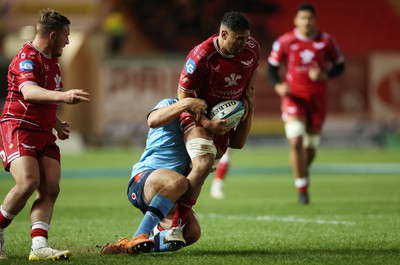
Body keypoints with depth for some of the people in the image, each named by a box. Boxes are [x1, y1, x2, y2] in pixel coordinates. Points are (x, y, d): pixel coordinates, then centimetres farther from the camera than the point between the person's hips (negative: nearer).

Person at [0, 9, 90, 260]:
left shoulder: (53, 61, 18)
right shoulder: (27, 58, -13)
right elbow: (29, 92, -33)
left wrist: (56, 123, 39)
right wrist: (62, 96, -48)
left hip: (44, 133, 9)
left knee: (50, 188, -8)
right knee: (28, 182, -24)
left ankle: (39, 246, -15)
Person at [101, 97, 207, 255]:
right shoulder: (169, 104, 4)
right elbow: (153, 120, -20)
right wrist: (185, 104, -24)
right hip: (143, 177, -7)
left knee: (191, 233, -22)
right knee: (177, 182, -42)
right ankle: (139, 238, -40)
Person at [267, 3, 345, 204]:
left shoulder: (326, 41, -1)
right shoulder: (285, 42, -5)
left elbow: (339, 65, 8)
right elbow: (272, 68, 4)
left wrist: (324, 75, -12)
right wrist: (277, 86, -15)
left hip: (317, 98, 2)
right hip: (294, 96, -2)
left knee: (311, 146, 8)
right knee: (296, 142, -16)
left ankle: (303, 170, 41)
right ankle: (302, 189, -8)